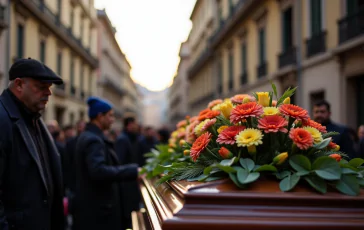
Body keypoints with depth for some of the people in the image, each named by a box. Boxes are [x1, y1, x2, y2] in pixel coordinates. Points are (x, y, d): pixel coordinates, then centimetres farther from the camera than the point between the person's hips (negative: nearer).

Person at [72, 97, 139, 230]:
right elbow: (98, 171, -32)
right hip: (97, 210, -10)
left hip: (93, 207, 10)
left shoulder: (87, 137, 15)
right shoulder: (93, 140, -18)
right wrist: (133, 170, -30)